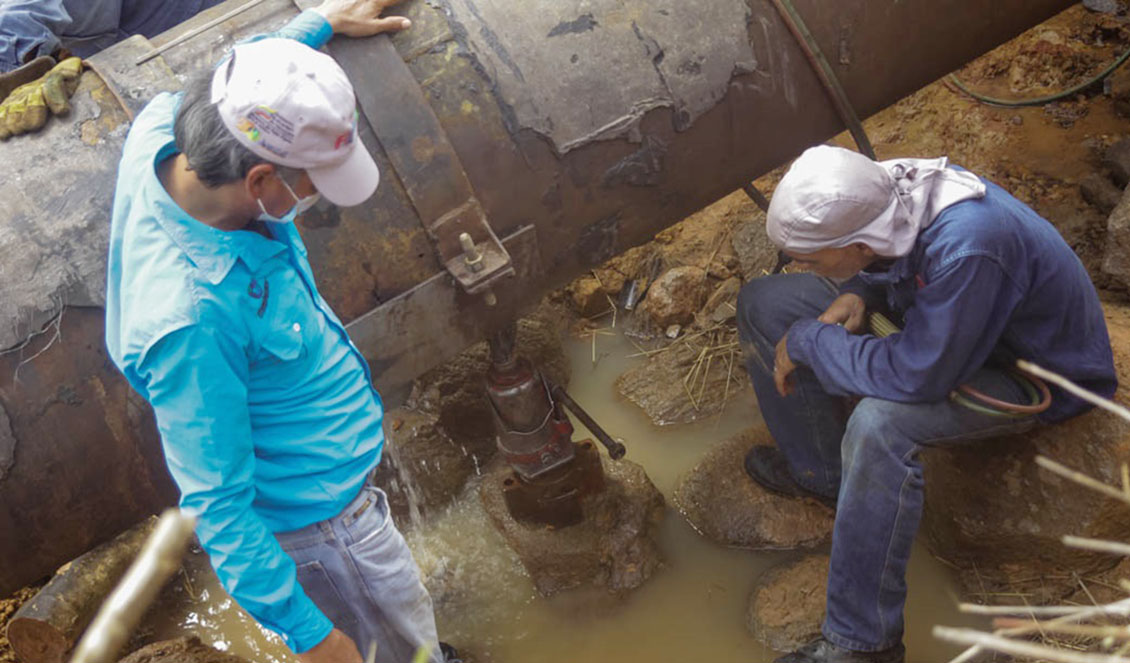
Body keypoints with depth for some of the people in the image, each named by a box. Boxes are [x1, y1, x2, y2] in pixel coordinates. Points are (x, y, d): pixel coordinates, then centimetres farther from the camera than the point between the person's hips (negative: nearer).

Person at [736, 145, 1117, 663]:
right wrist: (857, 295, -15)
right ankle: (821, 472, 14)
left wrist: (807, 340, -25)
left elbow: (916, 377, -36)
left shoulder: (968, 248, -41)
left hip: (1038, 374, -8)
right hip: (941, 324, 8)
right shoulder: (888, 187, -18)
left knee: (879, 425, -39)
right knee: (761, 302, 0)